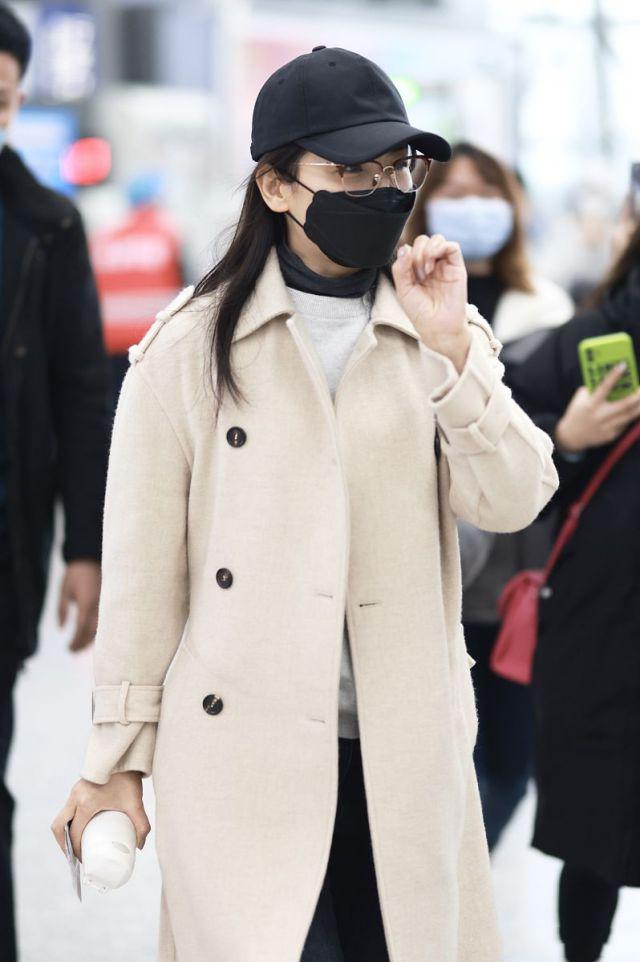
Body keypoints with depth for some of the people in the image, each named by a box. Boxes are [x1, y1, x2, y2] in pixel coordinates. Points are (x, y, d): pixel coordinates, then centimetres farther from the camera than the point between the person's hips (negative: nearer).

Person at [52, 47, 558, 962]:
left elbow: (514, 502, -3)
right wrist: (117, 758, 1)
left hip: (406, 751, 3)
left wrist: (451, 354, -14)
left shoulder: (442, 327, 9)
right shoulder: (190, 346, -2)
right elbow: (143, 566, -1)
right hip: (243, 748, -3)